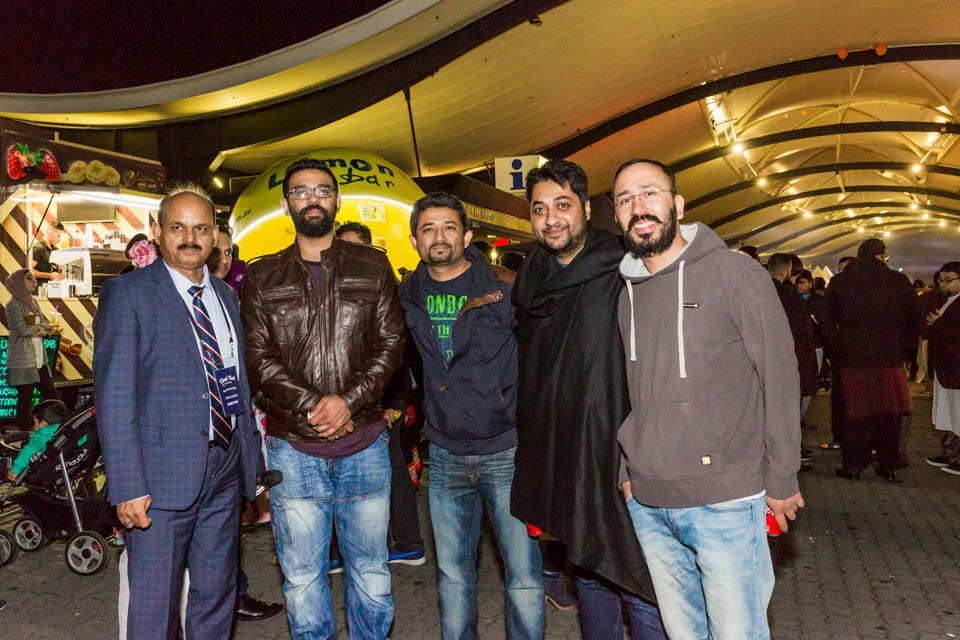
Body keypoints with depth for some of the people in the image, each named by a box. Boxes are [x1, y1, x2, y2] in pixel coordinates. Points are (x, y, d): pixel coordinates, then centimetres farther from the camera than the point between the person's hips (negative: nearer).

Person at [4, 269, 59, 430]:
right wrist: (42, 329, -3)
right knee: (25, 399, -3)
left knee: (52, 396, 6)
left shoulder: (33, 303, 14)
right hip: (23, 361, -8)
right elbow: (23, 329, -19)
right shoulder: (13, 305, -9)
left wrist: (48, 329, -10)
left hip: (40, 360, 8)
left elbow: (46, 324, 12)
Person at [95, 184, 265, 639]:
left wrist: (254, 459, 12)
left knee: (217, 599, 17)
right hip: (163, 477, -6)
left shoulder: (225, 295, 12)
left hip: (226, 468, 6)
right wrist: (127, 487, -17)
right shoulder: (127, 294, -7)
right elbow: (114, 398, -12)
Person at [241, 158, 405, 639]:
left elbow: (391, 344, 0)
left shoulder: (372, 267, 6)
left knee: (370, 572, 13)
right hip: (293, 449, 0)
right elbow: (258, 357, -1)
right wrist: (311, 407, -14)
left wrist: (349, 400, -14)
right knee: (302, 578, 11)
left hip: (365, 445, 0)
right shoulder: (262, 278, 7)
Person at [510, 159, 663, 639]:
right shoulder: (530, 281, 9)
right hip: (556, 456, 6)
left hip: (619, 454, -5)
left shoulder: (625, 270, -10)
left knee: (639, 583, -1)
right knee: (588, 574, 19)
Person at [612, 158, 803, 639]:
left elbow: (780, 377, -6)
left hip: (724, 500, -5)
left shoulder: (735, 273, -7)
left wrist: (781, 480, -5)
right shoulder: (625, 291, 9)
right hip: (646, 504, 5)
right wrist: (624, 471, 13)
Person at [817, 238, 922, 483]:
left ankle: (852, 465, 11)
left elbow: (825, 320, 2)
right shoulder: (899, 281, -1)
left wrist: (839, 349, 9)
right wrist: (905, 348, 11)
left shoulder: (839, 282, 1)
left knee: (855, 414, 7)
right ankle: (889, 466, 16)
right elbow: (914, 318, 2)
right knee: (890, 414, 9)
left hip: (853, 360, 1)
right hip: (891, 359, 0)